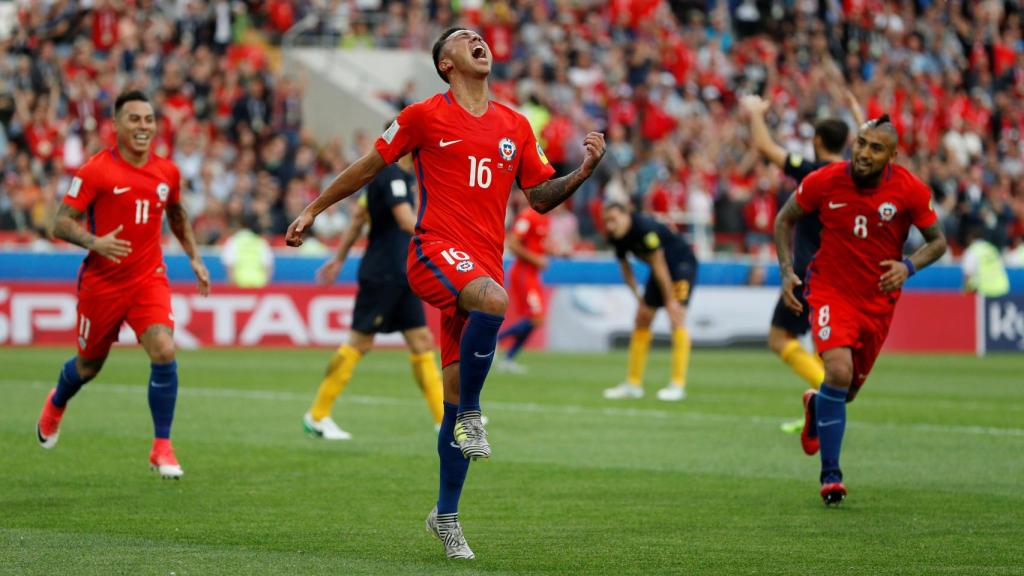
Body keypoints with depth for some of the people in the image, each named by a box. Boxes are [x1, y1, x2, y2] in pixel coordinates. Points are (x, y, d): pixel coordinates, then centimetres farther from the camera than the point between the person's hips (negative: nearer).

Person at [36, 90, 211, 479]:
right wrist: (95, 242, -30)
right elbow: (61, 224, -13)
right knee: (89, 364, 14)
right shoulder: (96, 171, -12)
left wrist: (194, 258, 16)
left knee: (164, 352, -20)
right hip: (102, 282, -2)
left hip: (149, 279, 2)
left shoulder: (167, 172, 3)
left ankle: (162, 448, -7)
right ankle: (56, 404, 51)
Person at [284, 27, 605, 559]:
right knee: (493, 299, -38)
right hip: (436, 251, -4)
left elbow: (540, 196, 18)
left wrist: (583, 172, 2)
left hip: (483, 269, 4)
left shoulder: (515, 126, 16)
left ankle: (446, 516, 15)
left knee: (456, 399, 5)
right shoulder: (424, 116, 4)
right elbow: (369, 166, 12)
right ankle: (470, 415, -22)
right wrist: (313, 209, 14)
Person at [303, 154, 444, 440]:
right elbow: (406, 221, -27)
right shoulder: (392, 175, -15)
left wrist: (339, 258, 26)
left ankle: (444, 419, 5)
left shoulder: (399, 174, 14)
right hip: (381, 274, -9)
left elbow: (359, 215, 21)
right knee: (360, 343, -3)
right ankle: (317, 416, 6)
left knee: (421, 341, 5)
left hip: (400, 276, 9)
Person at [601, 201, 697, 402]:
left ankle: (678, 385, -22)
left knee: (677, 318, -19)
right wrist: (638, 297, 3)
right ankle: (633, 384, 13)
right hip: (661, 268, 8)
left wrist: (670, 301, -22)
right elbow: (625, 268, 6)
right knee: (642, 319, 5)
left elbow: (659, 267, -27)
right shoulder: (616, 237, -9)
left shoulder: (645, 229, -31)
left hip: (682, 263, -8)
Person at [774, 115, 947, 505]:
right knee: (839, 371, -25)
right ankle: (830, 474, -13)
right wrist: (787, 271, -7)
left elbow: (937, 242, 0)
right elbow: (785, 220, 4)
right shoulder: (825, 181, -13)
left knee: (847, 391, 13)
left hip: (878, 301, 3)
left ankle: (817, 407, 53)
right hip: (830, 292, -2)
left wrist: (908, 266, -20)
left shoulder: (910, 191, -12)